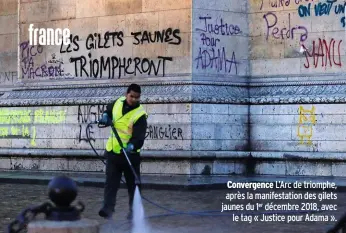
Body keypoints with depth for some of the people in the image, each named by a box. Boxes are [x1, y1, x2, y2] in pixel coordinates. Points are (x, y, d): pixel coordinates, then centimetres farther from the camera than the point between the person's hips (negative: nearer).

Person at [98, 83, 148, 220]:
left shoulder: (140, 115, -15)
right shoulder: (118, 103, 1)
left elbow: (139, 137, -24)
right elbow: (109, 110, 25)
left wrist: (132, 146, -43)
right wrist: (105, 116, 2)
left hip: (130, 154, -4)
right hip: (113, 151, 4)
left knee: (133, 184, 9)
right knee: (111, 182, -4)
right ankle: (108, 209, -9)